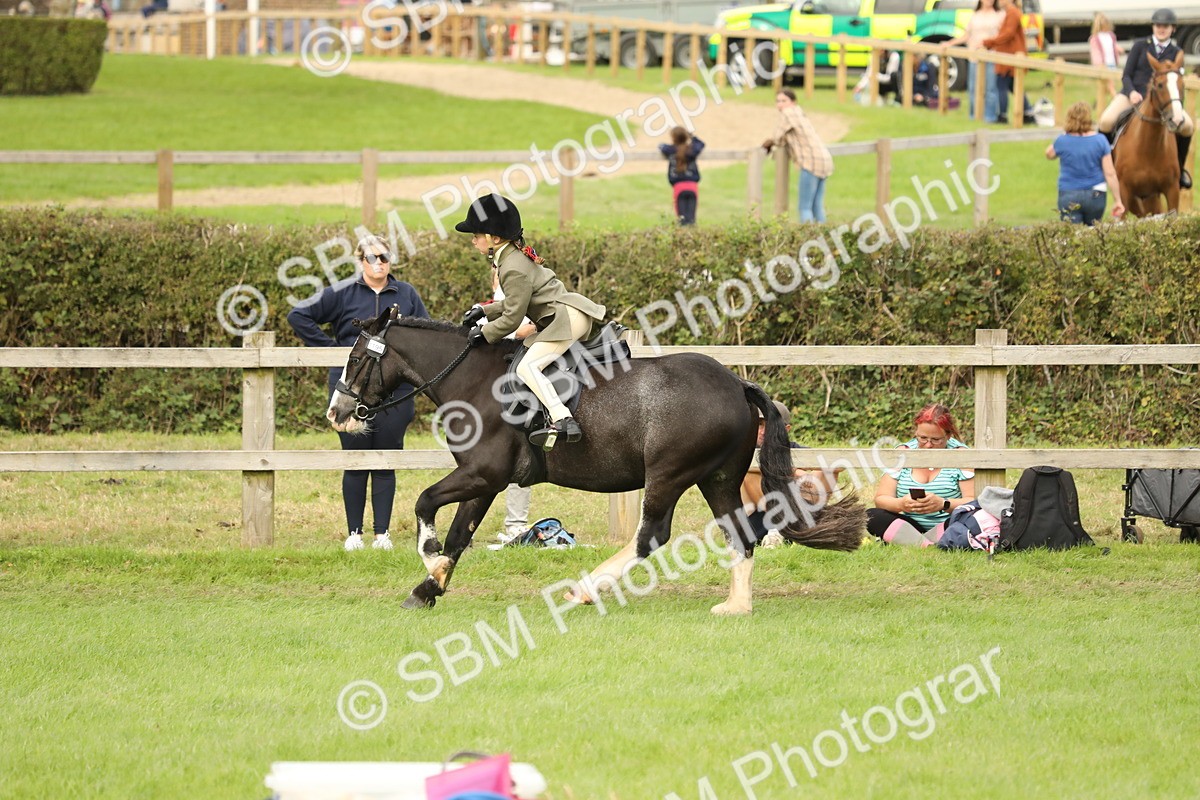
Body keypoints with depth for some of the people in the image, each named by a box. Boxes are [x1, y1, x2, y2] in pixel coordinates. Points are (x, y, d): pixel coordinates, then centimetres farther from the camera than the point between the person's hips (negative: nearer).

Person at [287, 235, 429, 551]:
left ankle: (383, 533, 8)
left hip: (395, 392, 1)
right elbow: (299, 316, 0)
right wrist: (331, 347, -5)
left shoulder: (406, 295, 8)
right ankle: (354, 533, 9)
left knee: (386, 465, 3)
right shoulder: (342, 294, 1)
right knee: (355, 464, 3)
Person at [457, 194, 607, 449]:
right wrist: (483, 311, 17)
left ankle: (563, 421, -33)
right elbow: (516, 304, 22)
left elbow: (512, 317, -15)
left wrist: (484, 334, -4)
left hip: (567, 318, -11)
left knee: (527, 366, -21)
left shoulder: (514, 270, -18)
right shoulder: (513, 257, 13)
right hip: (563, 316, 11)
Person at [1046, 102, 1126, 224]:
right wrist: (1117, 200, -2)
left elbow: (1049, 154, 16)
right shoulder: (1100, 140, -6)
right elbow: (1110, 173, -7)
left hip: (1069, 196, -2)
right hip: (1095, 195, 2)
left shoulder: (1062, 141, -8)